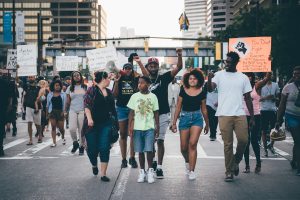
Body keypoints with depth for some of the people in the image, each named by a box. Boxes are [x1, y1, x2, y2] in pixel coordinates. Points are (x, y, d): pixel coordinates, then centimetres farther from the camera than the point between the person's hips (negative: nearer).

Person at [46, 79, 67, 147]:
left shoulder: (63, 94, 7)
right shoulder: (50, 95, 10)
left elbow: (64, 104, 3)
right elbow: (48, 104, 14)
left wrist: (64, 111, -9)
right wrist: (47, 113, 11)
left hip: (60, 112, -1)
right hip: (52, 112, 1)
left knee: (61, 127, 0)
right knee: (53, 127, -5)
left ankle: (63, 137, 31)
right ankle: (54, 142, -2)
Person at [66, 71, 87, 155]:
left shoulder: (85, 87, 6)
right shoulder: (70, 88, 10)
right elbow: (68, 101, 11)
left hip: (83, 111, -1)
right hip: (73, 111, 1)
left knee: (81, 130, -1)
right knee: (72, 128, -13)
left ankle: (81, 146, 13)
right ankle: (75, 143, 11)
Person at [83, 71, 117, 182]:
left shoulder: (109, 92, 13)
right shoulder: (92, 90, -5)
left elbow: (112, 108, 19)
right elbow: (86, 105, -13)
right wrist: (89, 118, -23)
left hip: (106, 124, 4)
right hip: (93, 124, -4)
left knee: (104, 149, -3)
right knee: (92, 148, 3)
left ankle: (103, 174, 1)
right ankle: (94, 165, 34)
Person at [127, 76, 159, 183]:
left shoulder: (153, 97, 3)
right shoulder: (135, 96, 4)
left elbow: (156, 113, 7)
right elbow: (131, 113, 5)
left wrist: (157, 127, 5)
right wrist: (130, 127, -1)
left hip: (149, 127, -1)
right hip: (137, 128, 1)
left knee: (149, 150, -8)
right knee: (140, 151, 6)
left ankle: (150, 170, 7)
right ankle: (142, 171, 16)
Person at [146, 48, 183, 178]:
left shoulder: (163, 78, 2)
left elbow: (179, 68, -8)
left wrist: (179, 55, -21)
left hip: (162, 115, -2)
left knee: (160, 141, -3)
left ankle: (159, 167, 1)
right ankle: (153, 162, 30)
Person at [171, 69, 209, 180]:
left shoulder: (201, 92, 3)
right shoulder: (183, 91, 2)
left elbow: (204, 109, 12)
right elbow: (178, 107, 6)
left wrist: (207, 124, 17)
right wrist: (174, 122, 4)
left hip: (197, 118, -1)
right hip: (184, 117, 1)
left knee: (192, 143, -16)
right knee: (183, 147, 4)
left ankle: (192, 171, -11)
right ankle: (187, 162, 37)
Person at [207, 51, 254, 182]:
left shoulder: (243, 78, 10)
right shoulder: (219, 75, 4)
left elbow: (248, 98, 12)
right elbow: (210, 89, -11)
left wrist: (252, 117, 8)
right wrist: (209, 79, -33)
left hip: (240, 114, 2)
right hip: (224, 115, -1)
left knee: (243, 140, -8)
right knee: (228, 144, 1)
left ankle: (236, 161, 20)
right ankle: (229, 171, 11)